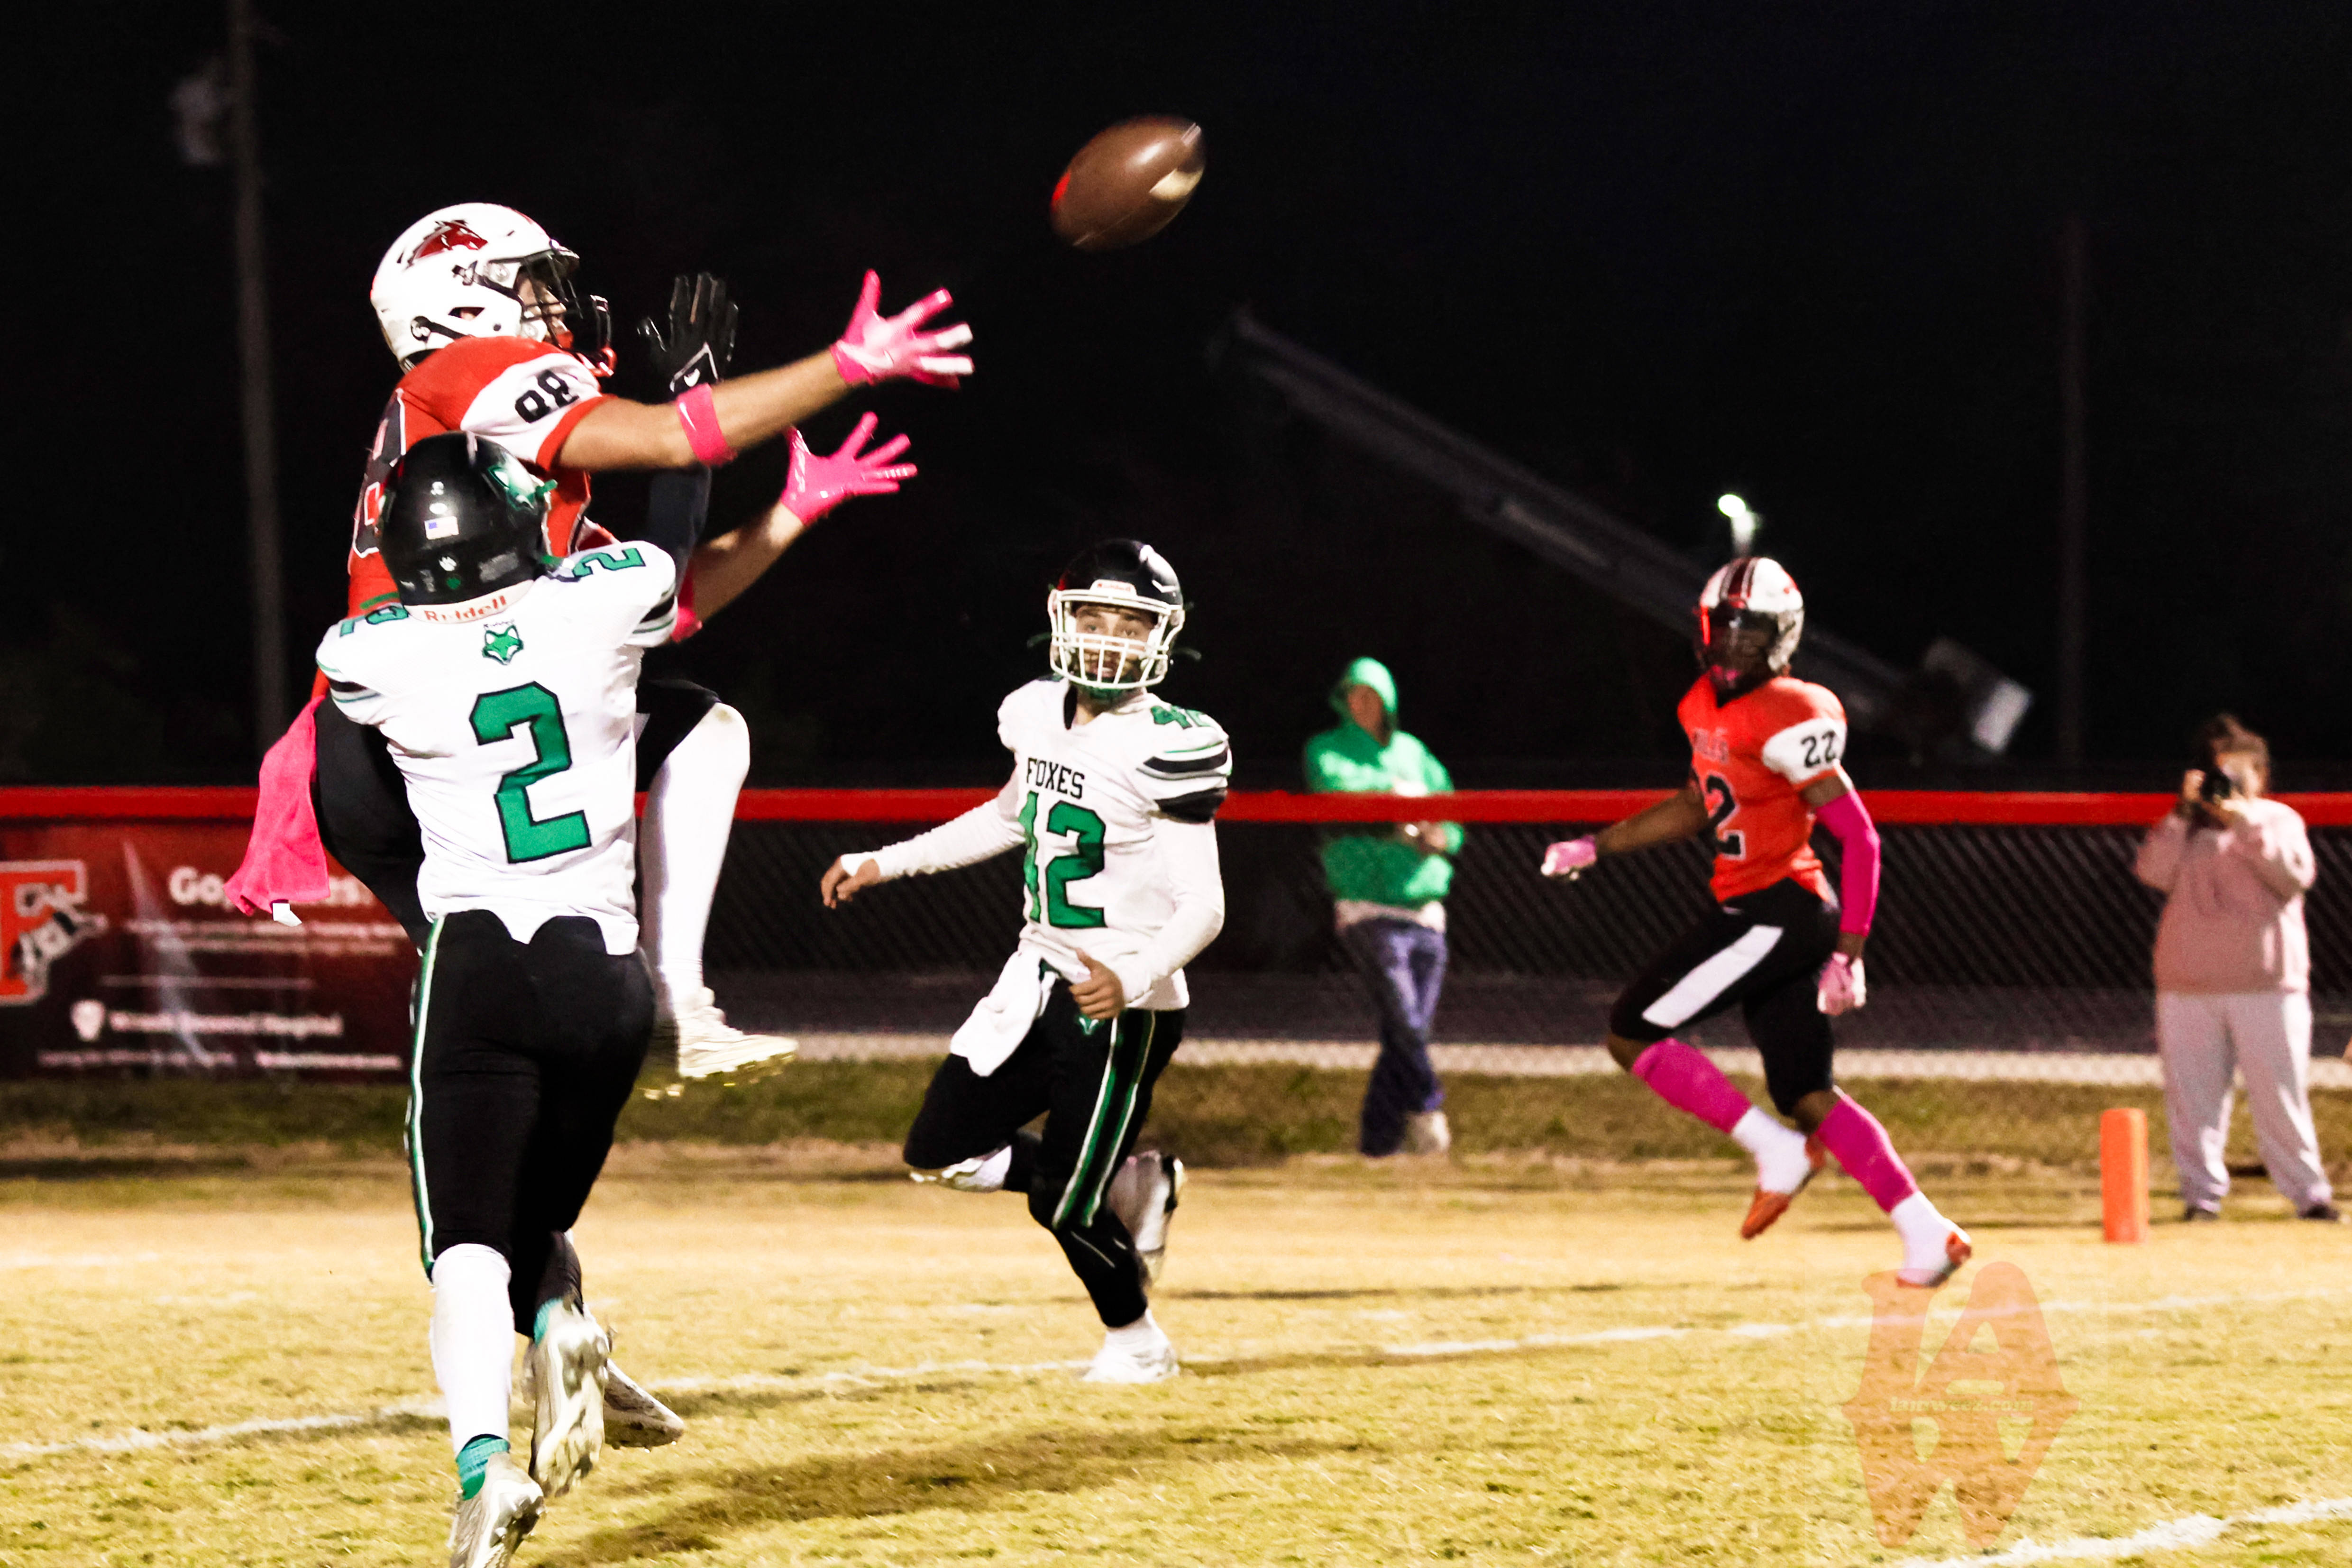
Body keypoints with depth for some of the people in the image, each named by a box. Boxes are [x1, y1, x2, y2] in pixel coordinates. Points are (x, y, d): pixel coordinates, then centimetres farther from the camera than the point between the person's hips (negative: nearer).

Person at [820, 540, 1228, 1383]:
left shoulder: (1170, 746, -20)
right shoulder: (1040, 714, 2)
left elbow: (1204, 905, -22)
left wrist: (1133, 981, -39)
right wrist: (884, 864, 25)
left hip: (1123, 1005, -7)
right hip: (1037, 980, 7)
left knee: (1062, 1201, 0)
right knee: (941, 1153, 8)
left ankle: (1136, 1338, 29)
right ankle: (1133, 1183, 25)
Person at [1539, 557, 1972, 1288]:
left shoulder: (1788, 719, -16)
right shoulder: (1706, 707, 11)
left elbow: (1858, 837, -17)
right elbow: (1697, 806, 28)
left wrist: (1848, 953, -21)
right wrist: (1596, 847, 25)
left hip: (1776, 913, -9)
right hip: (1754, 915, 9)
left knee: (1632, 1035, -3)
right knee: (1808, 1099, 8)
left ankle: (1778, 1149, -3)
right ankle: (1927, 1234, 5)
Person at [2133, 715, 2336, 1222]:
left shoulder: (2278, 819, 8)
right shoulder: (2185, 827, 12)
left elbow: (2295, 876, -9)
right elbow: (2155, 872, -5)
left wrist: (2245, 822, -15)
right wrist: (2184, 813, -11)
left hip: (2266, 981, -2)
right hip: (2189, 985, 2)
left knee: (2280, 1094, -5)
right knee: (2193, 1093, 0)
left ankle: (2309, 1193, 2)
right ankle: (2202, 1193, 6)